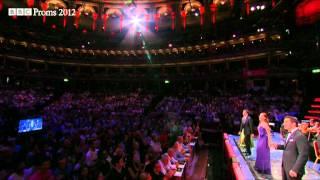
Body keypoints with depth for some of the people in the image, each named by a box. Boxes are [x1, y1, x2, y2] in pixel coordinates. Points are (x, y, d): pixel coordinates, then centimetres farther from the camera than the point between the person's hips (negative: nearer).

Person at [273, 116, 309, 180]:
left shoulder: (300, 136, -20)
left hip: (293, 170, -8)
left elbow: (303, 155, -23)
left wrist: (295, 170, -25)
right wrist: (278, 146, 3)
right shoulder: (290, 134, 10)